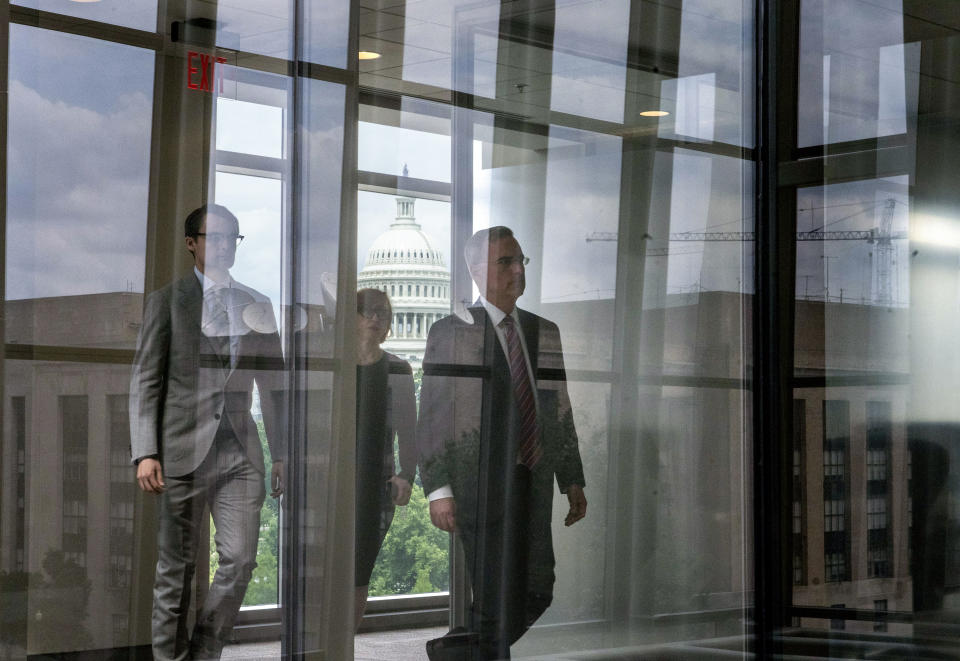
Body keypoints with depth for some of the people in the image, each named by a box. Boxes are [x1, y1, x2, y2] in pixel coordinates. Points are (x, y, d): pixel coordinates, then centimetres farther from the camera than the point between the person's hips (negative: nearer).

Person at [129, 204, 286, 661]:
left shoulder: (257, 305, 14)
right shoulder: (168, 299, 4)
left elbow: (272, 386, 17)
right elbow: (146, 381, -1)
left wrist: (281, 454, 12)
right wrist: (145, 453, -10)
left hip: (240, 451, 3)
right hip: (184, 451, -3)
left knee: (240, 561, -6)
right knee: (176, 568, 3)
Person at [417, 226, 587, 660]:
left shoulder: (544, 332, 13)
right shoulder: (450, 332, -2)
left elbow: (560, 412, 15)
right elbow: (432, 417, -6)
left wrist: (573, 481, 11)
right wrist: (438, 489, -13)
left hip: (533, 486, 6)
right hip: (479, 488, -5)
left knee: (535, 597, 8)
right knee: (494, 603, -4)